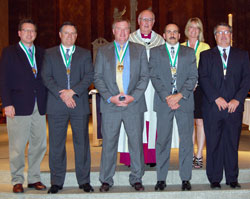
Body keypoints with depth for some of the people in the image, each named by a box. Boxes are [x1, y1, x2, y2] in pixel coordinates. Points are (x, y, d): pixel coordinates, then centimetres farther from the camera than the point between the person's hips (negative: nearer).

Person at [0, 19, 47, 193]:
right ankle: (17, 181, 13)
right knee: (17, 146, 0)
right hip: (19, 106, -4)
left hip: (39, 107, 4)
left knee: (39, 145, 7)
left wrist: (46, 102, 4)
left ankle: (34, 178, 20)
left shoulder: (41, 53, 15)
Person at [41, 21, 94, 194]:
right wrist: (61, 94, -12)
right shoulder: (50, 54, 11)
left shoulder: (85, 54, 12)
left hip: (80, 104, 0)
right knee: (56, 144, 3)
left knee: (82, 143, 4)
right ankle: (57, 182, 14)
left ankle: (84, 181, 14)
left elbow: (90, 76, 0)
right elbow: (46, 77, 1)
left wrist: (72, 91, -13)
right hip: (56, 106, 0)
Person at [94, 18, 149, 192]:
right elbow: (97, 77, 5)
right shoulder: (103, 51, 10)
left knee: (136, 142, 4)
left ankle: (136, 179, 17)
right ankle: (106, 180, 15)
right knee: (109, 143, 3)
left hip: (134, 104, 0)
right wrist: (109, 97, -8)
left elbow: (145, 76, 5)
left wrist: (133, 96, -9)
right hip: (110, 105, 0)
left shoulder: (139, 49, 11)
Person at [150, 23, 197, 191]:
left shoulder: (189, 52, 13)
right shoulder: (155, 52, 10)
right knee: (162, 141, 1)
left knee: (186, 140, 2)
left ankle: (186, 179, 11)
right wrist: (167, 97, -11)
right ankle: (161, 179, 9)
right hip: (163, 101, -1)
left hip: (185, 101, 1)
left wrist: (180, 95, -10)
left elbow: (193, 77, 4)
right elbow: (154, 77, 1)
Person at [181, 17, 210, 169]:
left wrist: (196, 84, -11)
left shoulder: (205, 47, 5)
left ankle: (199, 156, 4)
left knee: (200, 121, -2)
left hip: (200, 88, -2)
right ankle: (191, 155, 14)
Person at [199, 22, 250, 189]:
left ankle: (232, 179, 16)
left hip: (234, 106, 1)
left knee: (233, 144, 6)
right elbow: (203, 78, -1)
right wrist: (216, 98, -12)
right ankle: (215, 179, 12)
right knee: (214, 144, 2)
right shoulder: (206, 55, 10)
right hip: (213, 107, -1)